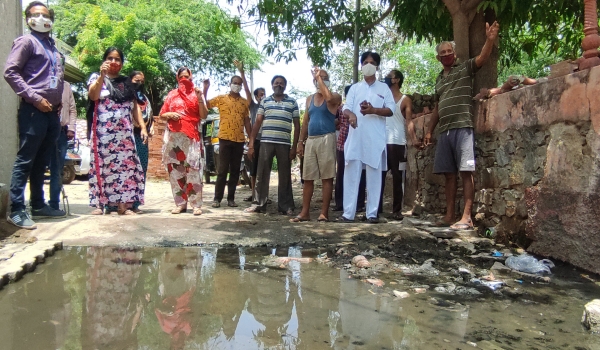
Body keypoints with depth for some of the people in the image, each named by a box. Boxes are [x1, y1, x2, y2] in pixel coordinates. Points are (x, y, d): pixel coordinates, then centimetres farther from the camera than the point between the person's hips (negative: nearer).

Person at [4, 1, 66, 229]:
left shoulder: (52, 46, 23)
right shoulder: (26, 41, 1)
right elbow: (10, 72, -10)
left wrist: (59, 99, 14)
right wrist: (34, 98, -15)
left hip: (52, 112, 7)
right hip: (33, 111, -7)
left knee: (42, 162, 11)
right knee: (25, 160, -8)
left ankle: (38, 205, 18)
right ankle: (16, 210, -5)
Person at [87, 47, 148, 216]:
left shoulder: (127, 82, 18)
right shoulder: (96, 77, 10)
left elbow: (135, 107, 15)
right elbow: (93, 95, -10)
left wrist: (143, 127, 5)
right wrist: (102, 75, -18)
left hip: (124, 131, 3)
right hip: (103, 130, -2)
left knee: (125, 164, -4)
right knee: (102, 164, -5)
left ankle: (123, 204, -1)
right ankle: (99, 203, -1)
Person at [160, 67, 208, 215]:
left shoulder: (197, 94, 11)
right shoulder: (172, 94, 16)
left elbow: (204, 116, 3)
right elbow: (162, 114, 17)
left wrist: (200, 99, -9)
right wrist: (170, 115, -4)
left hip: (191, 136, -3)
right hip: (173, 136, 3)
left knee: (193, 169, -10)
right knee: (175, 169, 1)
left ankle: (197, 205, -8)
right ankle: (180, 203, 6)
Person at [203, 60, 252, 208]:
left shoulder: (244, 102, 12)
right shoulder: (221, 98, 5)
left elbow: (247, 121, 12)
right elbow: (204, 104, -1)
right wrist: (205, 89, -12)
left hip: (240, 140, 3)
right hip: (225, 138, -3)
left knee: (235, 170, 6)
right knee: (222, 169, -2)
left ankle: (231, 198, 13)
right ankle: (217, 198, 5)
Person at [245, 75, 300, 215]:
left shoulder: (292, 102, 9)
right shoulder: (265, 102, 12)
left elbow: (297, 126, 8)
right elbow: (257, 123, 9)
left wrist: (294, 147, 0)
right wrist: (251, 144, 1)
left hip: (284, 144, -1)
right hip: (266, 142, 1)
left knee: (285, 176, 4)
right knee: (262, 175, 2)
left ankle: (285, 206, 11)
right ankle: (260, 204, 10)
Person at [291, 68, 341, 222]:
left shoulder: (335, 97, 1)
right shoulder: (310, 99, 17)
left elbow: (328, 97, -24)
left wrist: (319, 77, -14)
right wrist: (301, 142, 11)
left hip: (326, 139, -5)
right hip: (310, 140, 6)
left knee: (327, 177, -3)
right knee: (308, 178, 6)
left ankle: (324, 213, 1)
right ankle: (305, 212, 11)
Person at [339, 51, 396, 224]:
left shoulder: (384, 88, 12)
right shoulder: (354, 88, 17)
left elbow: (391, 110, 2)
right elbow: (346, 108, 6)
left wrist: (373, 110, -17)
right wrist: (351, 114, -18)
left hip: (375, 138, -1)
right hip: (355, 136, 2)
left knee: (374, 175, -1)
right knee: (351, 174, -2)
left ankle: (372, 213, 3)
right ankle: (348, 212, 0)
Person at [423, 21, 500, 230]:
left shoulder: (465, 68, 7)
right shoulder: (439, 79, 23)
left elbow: (482, 58, -12)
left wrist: (490, 40, -30)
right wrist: (429, 131, 21)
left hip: (463, 127, -6)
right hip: (444, 131, 6)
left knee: (466, 172, -9)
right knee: (449, 174, 7)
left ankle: (466, 217, -10)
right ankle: (449, 215, 12)